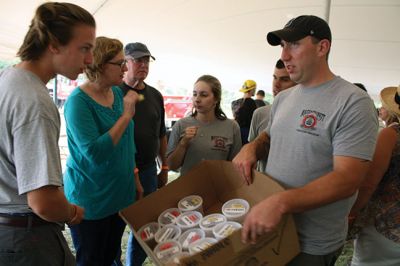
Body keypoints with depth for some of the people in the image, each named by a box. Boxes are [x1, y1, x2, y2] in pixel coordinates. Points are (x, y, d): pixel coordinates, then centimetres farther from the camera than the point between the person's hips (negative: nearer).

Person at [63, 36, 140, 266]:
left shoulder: (117, 92, 3)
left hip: (121, 194, 7)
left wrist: (134, 175, 15)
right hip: (90, 200, -6)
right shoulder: (79, 101, -18)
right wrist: (126, 116, -25)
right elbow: (95, 153, -28)